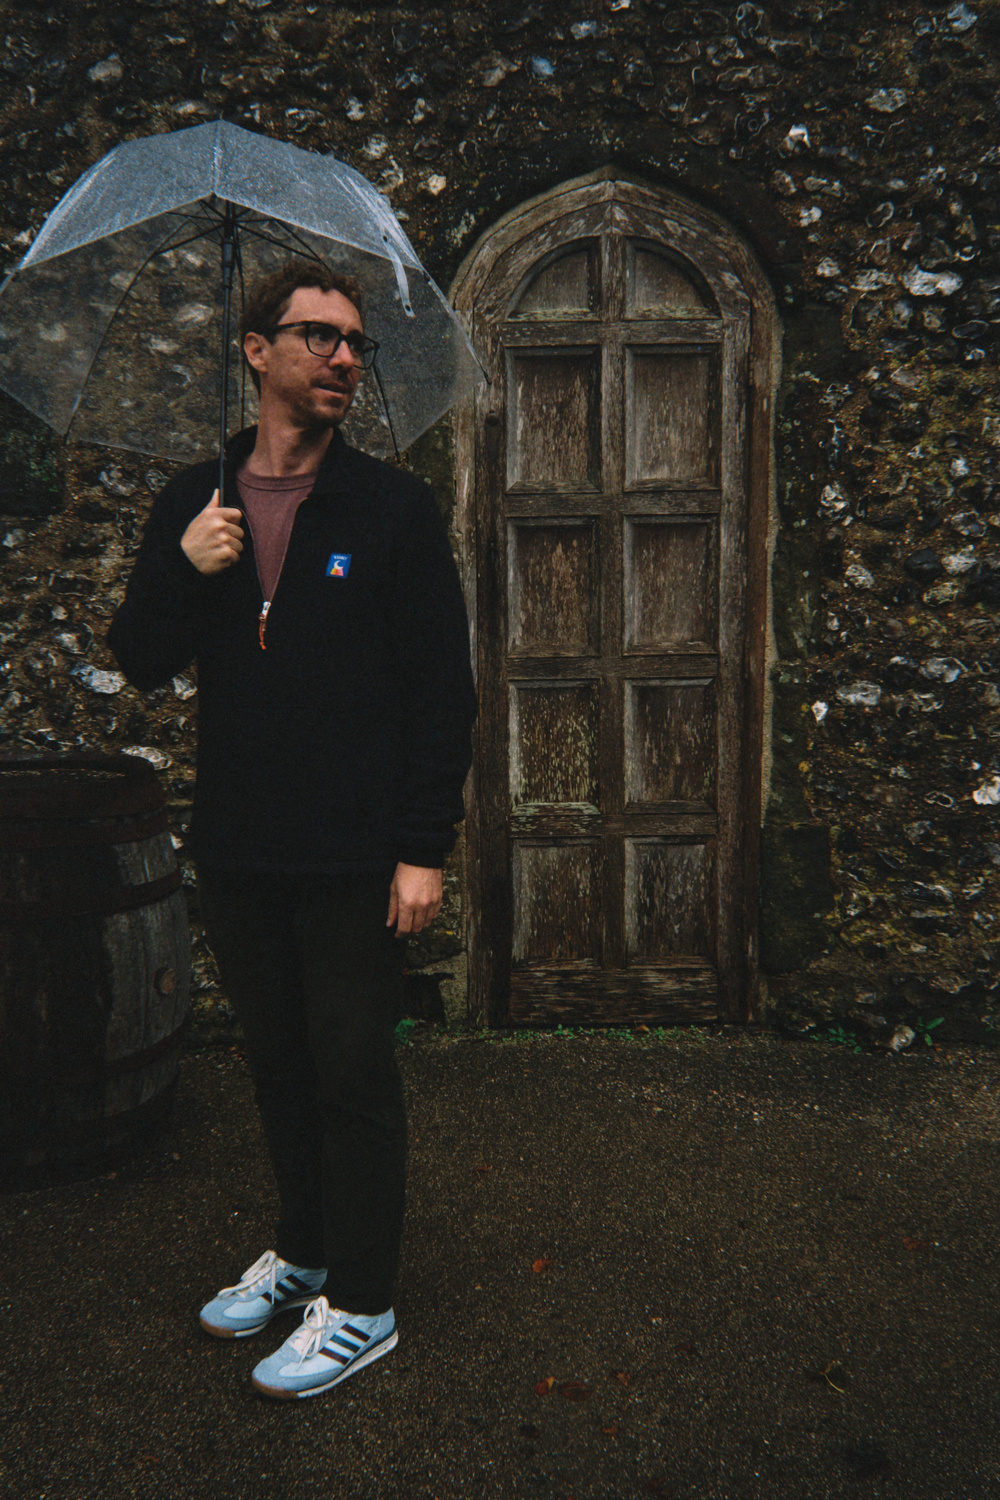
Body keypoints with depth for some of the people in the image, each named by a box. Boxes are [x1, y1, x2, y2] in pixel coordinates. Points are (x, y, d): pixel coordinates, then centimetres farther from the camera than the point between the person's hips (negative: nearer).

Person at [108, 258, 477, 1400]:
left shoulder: (393, 507, -4)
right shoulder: (193, 502, 7)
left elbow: (443, 690, -6)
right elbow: (141, 663, 8)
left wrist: (424, 848, -11)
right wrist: (183, 571, -12)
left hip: (354, 858, -4)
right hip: (236, 850, 4)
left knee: (353, 1077, 5)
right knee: (278, 1067, 18)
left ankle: (359, 1305, 23)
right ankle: (300, 1251, 39)